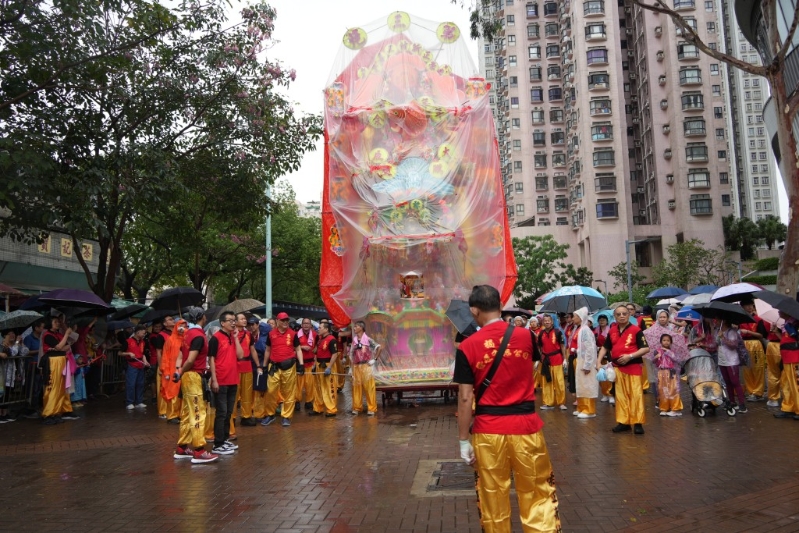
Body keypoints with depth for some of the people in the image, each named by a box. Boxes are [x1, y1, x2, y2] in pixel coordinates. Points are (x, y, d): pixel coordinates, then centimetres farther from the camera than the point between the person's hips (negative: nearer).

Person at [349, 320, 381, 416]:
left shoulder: (368, 340, -7)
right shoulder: (354, 341, 8)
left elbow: (379, 347, -11)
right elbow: (351, 355, 12)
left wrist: (374, 359, -12)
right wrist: (352, 369, 8)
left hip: (366, 366, -5)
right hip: (356, 366, 5)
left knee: (369, 387, -2)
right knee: (356, 387, 7)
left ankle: (371, 408, 5)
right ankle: (357, 407, 16)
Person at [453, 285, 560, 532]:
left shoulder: (468, 347, -10)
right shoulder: (525, 336, -1)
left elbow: (465, 398, -10)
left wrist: (463, 440, -1)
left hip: (488, 430, -1)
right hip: (526, 425, 2)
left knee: (493, 498, 14)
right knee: (539, 495, 13)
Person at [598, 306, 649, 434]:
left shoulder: (636, 330, -8)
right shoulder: (612, 331, 8)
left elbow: (646, 348, -11)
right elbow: (605, 347, 18)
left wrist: (630, 356, -21)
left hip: (634, 367, -5)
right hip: (618, 367, 5)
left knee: (636, 394, -4)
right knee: (620, 395, 9)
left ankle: (637, 423, 3)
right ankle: (623, 422, 16)